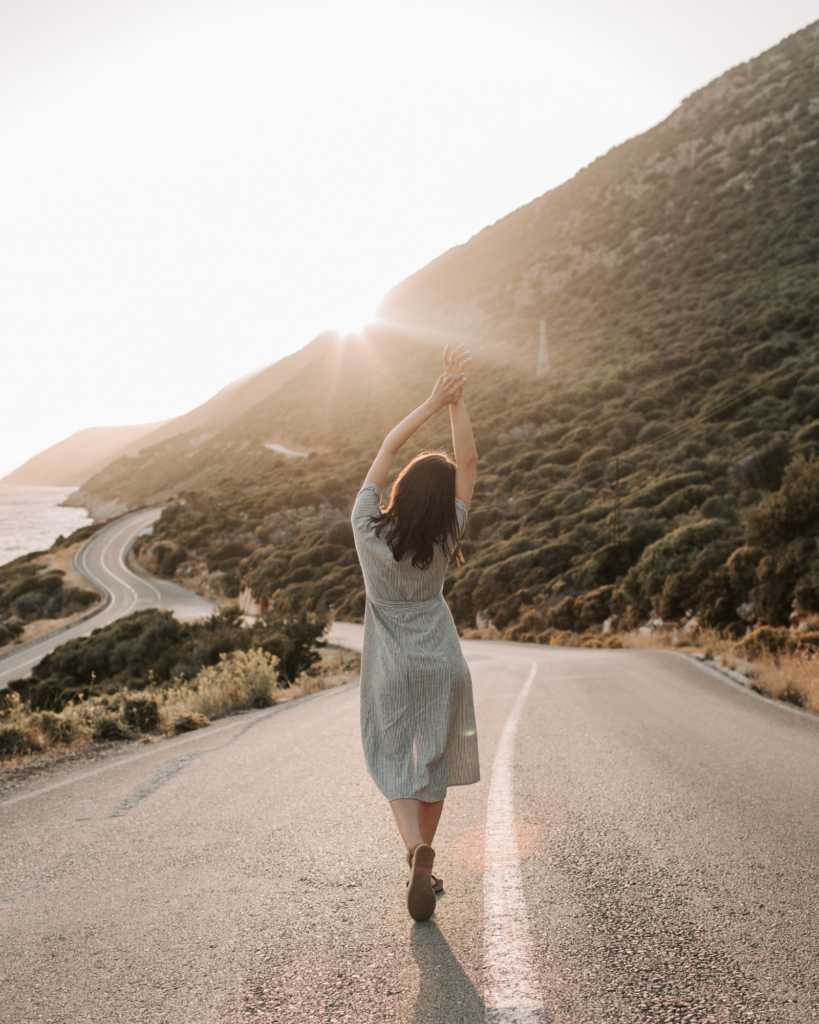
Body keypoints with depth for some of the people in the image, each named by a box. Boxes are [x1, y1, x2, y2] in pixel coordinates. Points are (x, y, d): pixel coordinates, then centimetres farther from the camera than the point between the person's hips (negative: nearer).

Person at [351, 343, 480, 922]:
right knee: (433, 763, 14)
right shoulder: (443, 541, -17)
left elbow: (388, 449, -10)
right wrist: (456, 400, -17)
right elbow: (469, 463, -13)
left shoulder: (369, 529, -17)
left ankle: (417, 853, -12)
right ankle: (424, 866, 25)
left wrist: (434, 402, -10)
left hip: (391, 672, 0)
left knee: (394, 764, 10)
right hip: (440, 665, 0)